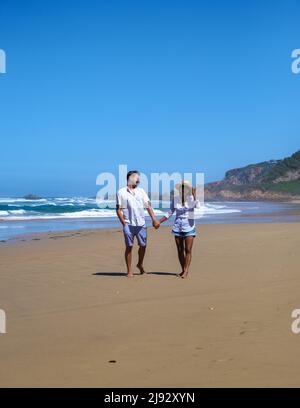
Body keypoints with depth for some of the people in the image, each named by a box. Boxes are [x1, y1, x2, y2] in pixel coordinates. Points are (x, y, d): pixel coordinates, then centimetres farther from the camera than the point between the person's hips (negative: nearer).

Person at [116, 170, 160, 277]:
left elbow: (148, 206, 9)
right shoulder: (121, 192, 1)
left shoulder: (141, 191, 13)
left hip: (141, 224, 4)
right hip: (129, 224, -4)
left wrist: (154, 219, -2)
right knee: (129, 247, 0)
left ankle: (140, 264, 32)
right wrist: (124, 223, -9)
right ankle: (129, 271, 8)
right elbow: (118, 210, -1)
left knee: (143, 245, 8)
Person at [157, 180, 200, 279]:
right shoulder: (175, 199, 1)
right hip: (177, 227, 3)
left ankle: (186, 271, -6)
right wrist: (159, 222, 4)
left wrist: (194, 194, -29)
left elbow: (198, 206, -28)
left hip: (189, 227, -3)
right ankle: (183, 270, 18)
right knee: (180, 250, 8)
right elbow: (170, 213, 9)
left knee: (188, 250, -7)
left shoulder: (192, 198, -7)